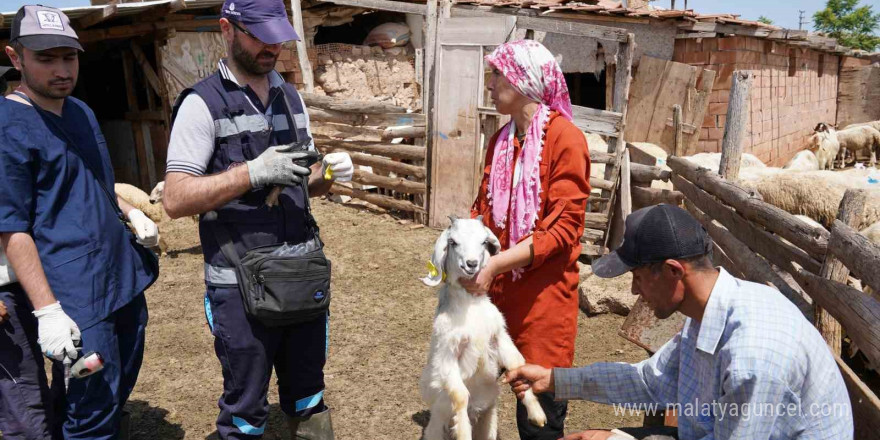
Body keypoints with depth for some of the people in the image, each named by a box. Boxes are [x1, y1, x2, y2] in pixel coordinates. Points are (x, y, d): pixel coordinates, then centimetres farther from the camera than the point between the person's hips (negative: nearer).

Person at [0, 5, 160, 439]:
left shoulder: (80, 111, 12)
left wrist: (129, 212, 7)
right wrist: (47, 310, -21)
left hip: (125, 280, 9)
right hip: (74, 299, -9)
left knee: (119, 391, 21)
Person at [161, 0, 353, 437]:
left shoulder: (291, 97, 11)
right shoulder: (203, 103, -8)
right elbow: (176, 199, -13)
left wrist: (328, 173, -5)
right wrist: (253, 172, -23)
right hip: (241, 287, -5)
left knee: (308, 399, 17)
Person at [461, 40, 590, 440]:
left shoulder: (565, 139, -12)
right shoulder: (501, 140, 11)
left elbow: (562, 227, -17)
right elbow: (485, 209, 12)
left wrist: (494, 264, -21)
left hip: (543, 294, -6)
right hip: (499, 287, 6)